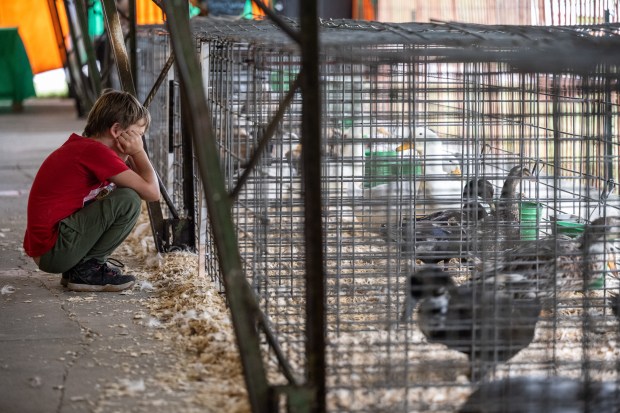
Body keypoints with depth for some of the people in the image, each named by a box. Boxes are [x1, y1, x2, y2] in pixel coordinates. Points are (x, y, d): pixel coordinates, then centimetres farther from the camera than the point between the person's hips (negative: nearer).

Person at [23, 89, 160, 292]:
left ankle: (77, 269, 14)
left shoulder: (80, 146, 13)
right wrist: (138, 152, -5)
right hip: (53, 251, -10)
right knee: (129, 200, -17)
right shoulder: (96, 151, -16)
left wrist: (128, 155, 4)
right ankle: (87, 269, -5)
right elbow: (152, 192, -17)